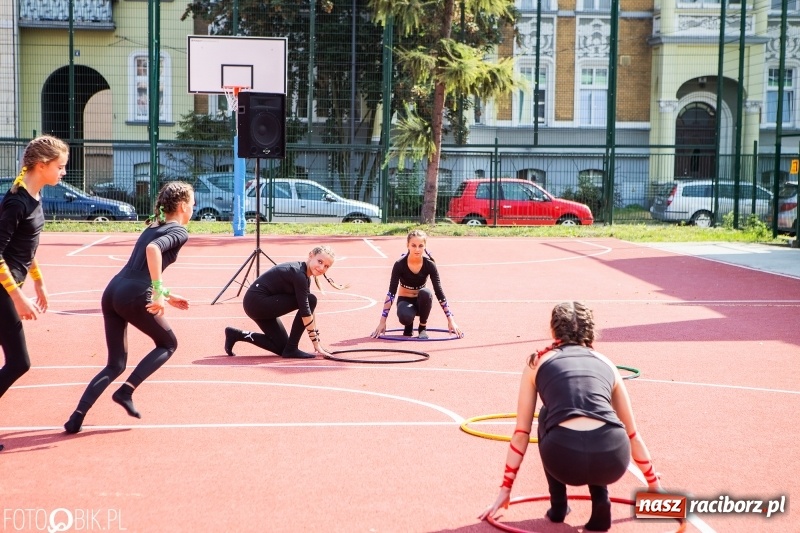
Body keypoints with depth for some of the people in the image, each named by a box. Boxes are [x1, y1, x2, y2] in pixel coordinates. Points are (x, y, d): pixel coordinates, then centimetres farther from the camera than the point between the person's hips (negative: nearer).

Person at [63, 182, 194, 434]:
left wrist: (166, 295, 33)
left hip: (112, 292, 8)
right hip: (132, 297, -7)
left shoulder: (154, 227, 25)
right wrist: (159, 293, -23)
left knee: (115, 364, 15)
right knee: (168, 344, 17)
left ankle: (77, 417, 2)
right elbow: (154, 249, -22)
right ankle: (126, 391, 3)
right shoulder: (179, 231, 0)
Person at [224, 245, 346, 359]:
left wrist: (316, 341, 10)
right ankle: (291, 349, -8)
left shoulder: (304, 275, 7)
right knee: (310, 300, -15)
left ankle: (236, 335, 19)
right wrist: (316, 343, -20)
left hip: (257, 305, 10)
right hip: (257, 302, -10)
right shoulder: (298, 273, -22)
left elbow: (309, 310, 11)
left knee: (282, 348, 15)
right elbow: (305, 311, -23)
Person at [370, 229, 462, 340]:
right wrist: (382, 321, -27)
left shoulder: (429, 265, -18)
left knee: (426, 292, -35)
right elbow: (391, 293, -21)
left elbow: (439, 292, -16)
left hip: (421, 301, 1)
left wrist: (451, 320, -21)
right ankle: (408, 326, 3)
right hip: (405, 300, -1)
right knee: (405, 317, -37)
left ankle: (423, 328, -11)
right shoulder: (400, 264, -21)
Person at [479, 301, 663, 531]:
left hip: (564, 457, -1)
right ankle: (601, 503, 19)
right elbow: (632, 433, 35)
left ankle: (558, 505, 29)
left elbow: (521, 433, 24)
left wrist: (505, 489, 32)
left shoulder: (538, 362, 22)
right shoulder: (606, 363, 27)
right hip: (611, 458, 2)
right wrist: (655, 486, 46)